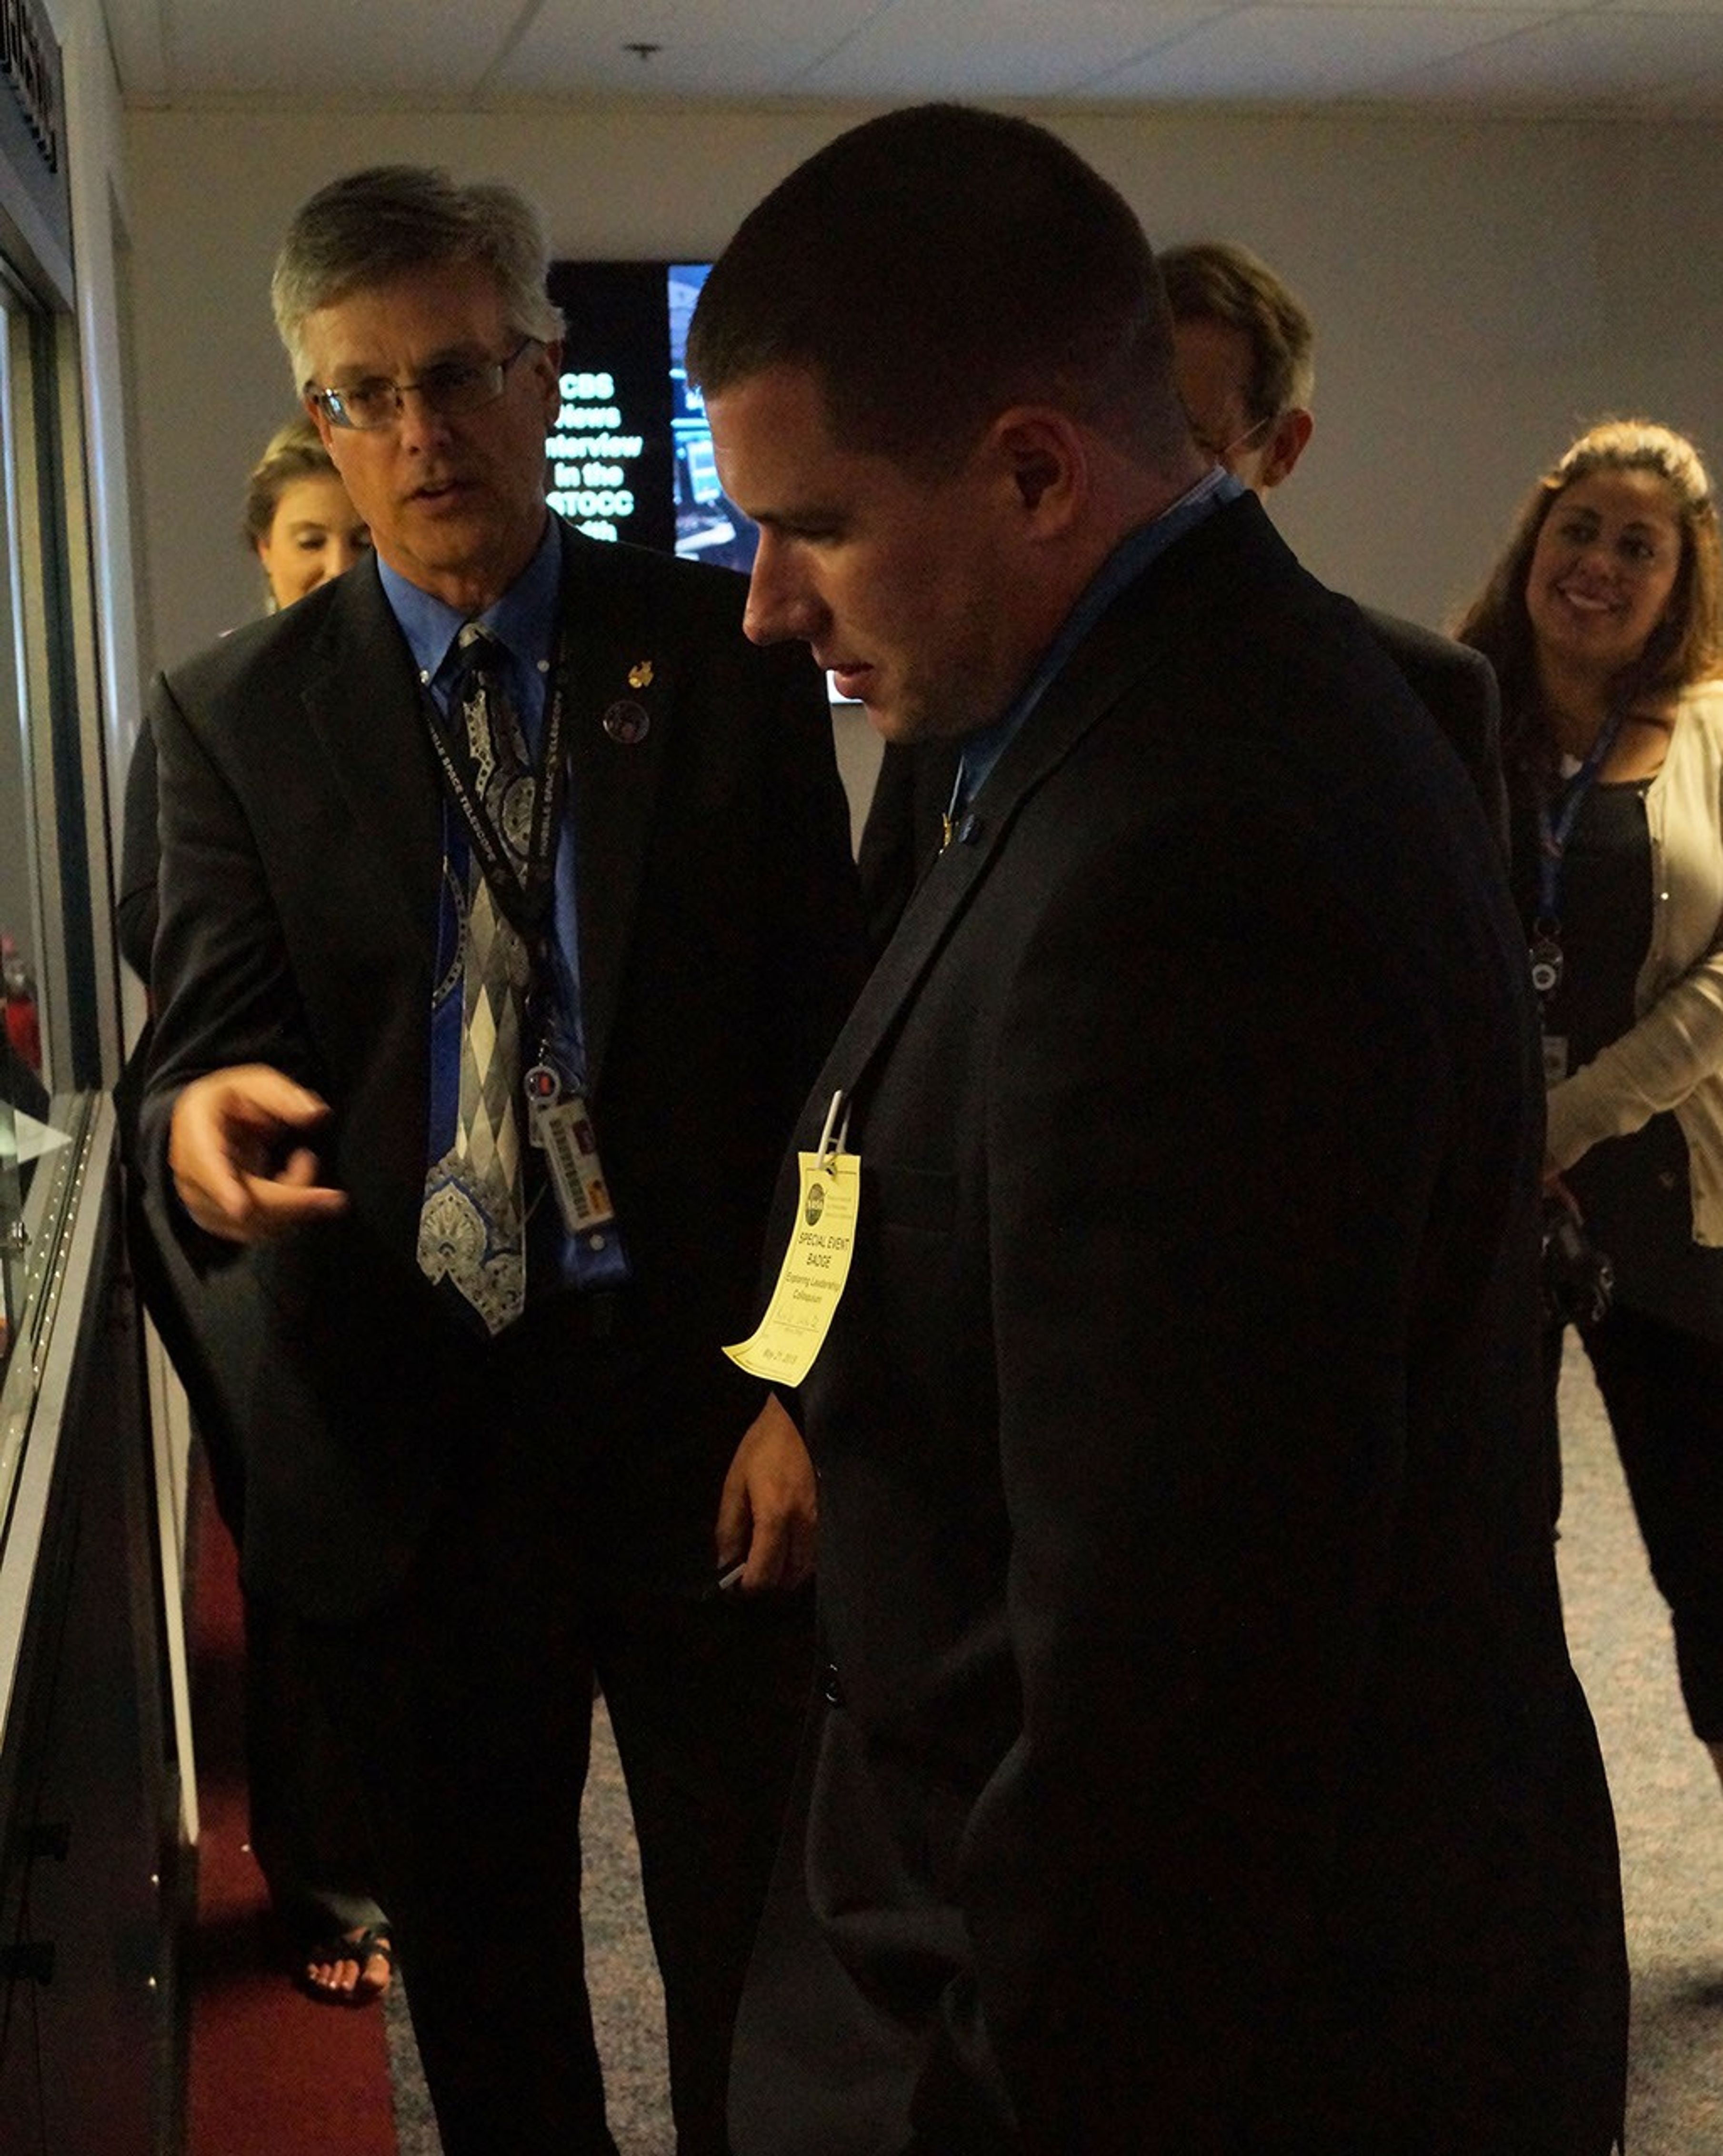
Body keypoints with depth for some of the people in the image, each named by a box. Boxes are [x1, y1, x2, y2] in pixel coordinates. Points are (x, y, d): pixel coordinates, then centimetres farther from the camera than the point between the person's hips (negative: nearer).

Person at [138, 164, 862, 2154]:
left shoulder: (724, 659, 0)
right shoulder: (235, 712, 3)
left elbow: (827, 1042, -1)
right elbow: (207, 1036, -5)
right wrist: (204, 1120, -30)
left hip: (702, 1409, -1)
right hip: (407, 1440, 1)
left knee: (754, 1954, 10)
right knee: (477, 1975, 17)